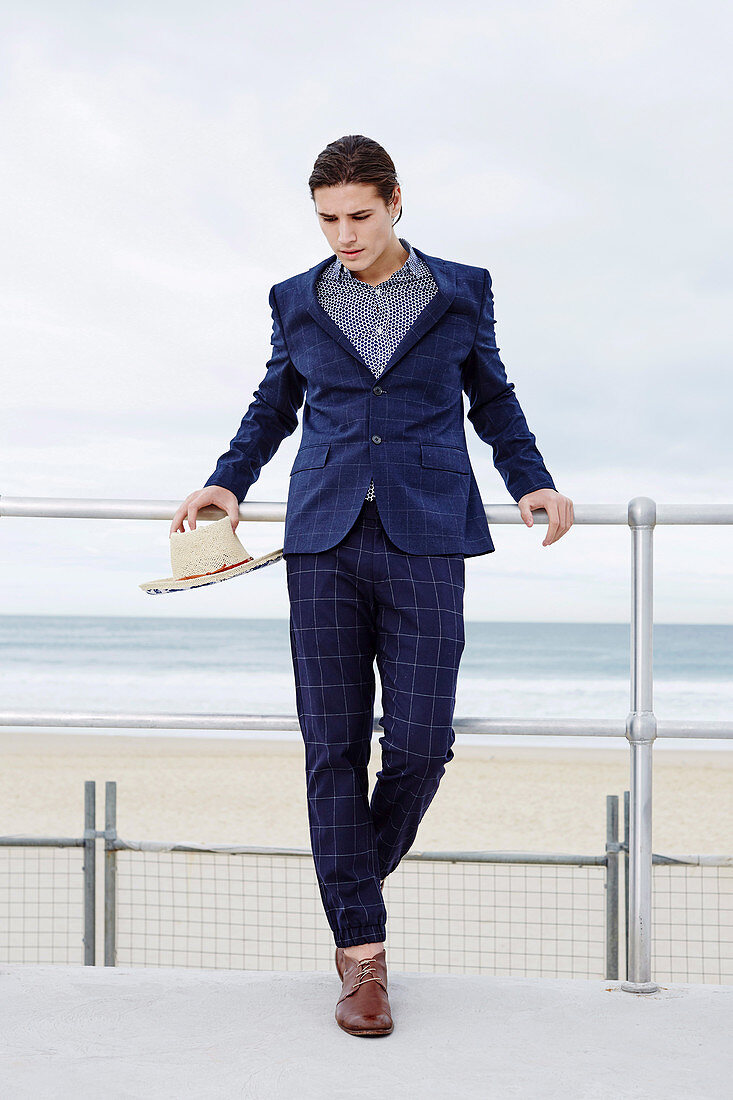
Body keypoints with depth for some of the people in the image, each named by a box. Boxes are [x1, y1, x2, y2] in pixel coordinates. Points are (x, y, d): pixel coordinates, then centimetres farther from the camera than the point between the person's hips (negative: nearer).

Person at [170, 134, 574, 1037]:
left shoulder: (461, 292, 8)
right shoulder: (297, 302, 11)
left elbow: (492, 398, 18)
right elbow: (272, 406, 22)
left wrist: (532, 482, 4)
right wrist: (228, 482, 7)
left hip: (425, 544, -1)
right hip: (325, 543, 1)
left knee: (419, 741, -5)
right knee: (334, 746, -2)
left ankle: (362, 870, 26)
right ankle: (361, 951, 5)